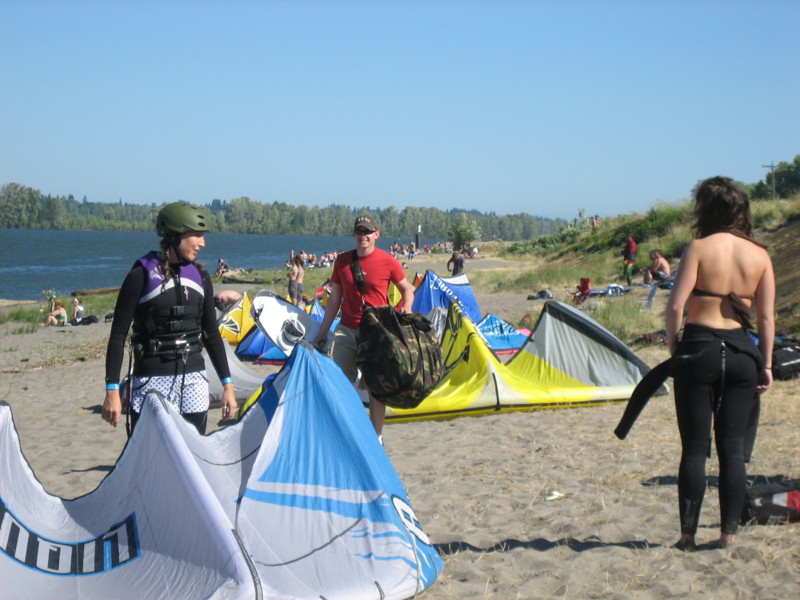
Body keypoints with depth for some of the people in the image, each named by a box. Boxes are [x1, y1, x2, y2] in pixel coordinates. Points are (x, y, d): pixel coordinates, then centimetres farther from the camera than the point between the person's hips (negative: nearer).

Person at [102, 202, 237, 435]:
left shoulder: (200, 276, 8)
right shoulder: (142, 275, -7)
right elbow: (118, 335, -6)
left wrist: (227, 384, 12)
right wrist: (112, 390, -11)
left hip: (194, 382, 5)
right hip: (153, 381, -5)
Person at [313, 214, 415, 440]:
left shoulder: (388, 262, -5)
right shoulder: (342, 261, 4)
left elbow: (407, 290, 7)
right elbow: (334, 299, 11)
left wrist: (406, 308, -14)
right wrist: (323, 332, 10)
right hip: (346, 331, 3)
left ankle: (376, 436, 16)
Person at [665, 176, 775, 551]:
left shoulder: (699, 248, -6)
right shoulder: (760, 255, 5)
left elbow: (676, 305, -13)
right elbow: (767, 316, 4)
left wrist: (673, 346, 0)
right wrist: (766, 364, 9)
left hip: (700, 348, -3)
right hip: (743, 352, 3)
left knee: (695, 448, 4)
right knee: (733, 448, 10)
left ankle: (688, 534, 7)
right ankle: (728, 532, 13)